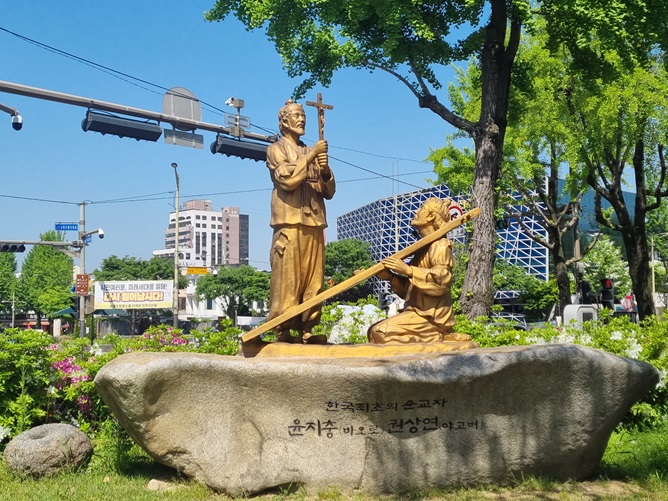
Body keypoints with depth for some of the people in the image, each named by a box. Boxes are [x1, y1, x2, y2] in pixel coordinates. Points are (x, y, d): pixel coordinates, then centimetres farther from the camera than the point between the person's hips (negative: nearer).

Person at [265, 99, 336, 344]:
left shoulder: (311, 153, 24)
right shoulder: (276, 149, 8)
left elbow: (329, 191, 17)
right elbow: (287, 179, -11)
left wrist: (325, 171, -2)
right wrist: (310, 157, -10)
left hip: (314, 223, 6)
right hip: (290, 222, -6)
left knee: (313, 279, 0)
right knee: (287, 278, -10)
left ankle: (306, 329, 3)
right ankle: (283, 330, -9)